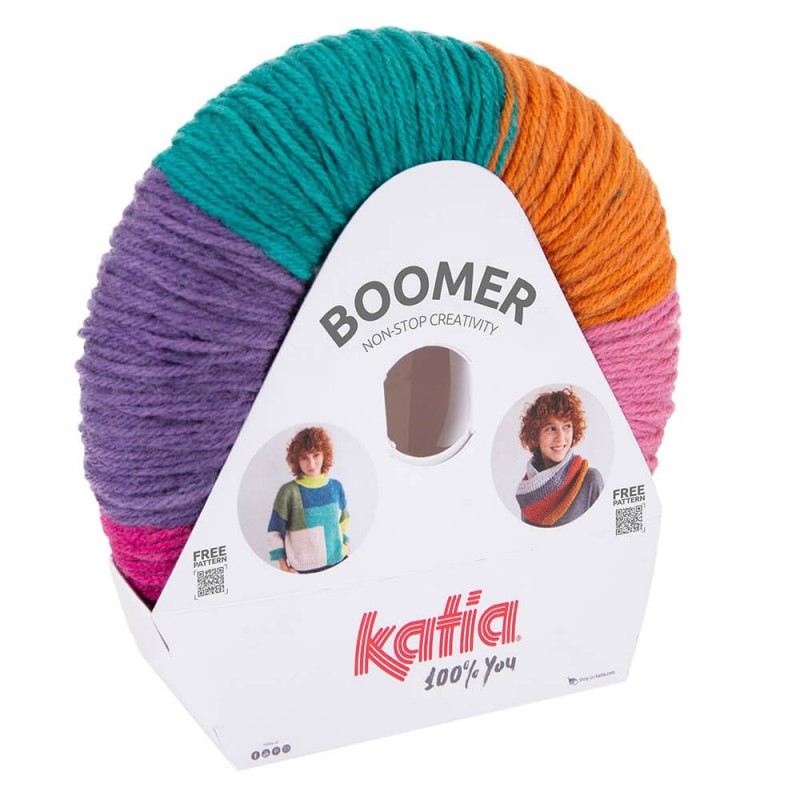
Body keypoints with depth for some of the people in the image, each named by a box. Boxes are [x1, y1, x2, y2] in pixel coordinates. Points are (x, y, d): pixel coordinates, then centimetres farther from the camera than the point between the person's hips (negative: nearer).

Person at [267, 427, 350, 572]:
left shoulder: (336, 487, 3)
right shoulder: (289, 492, -10)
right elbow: (274, 532, -5)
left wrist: (345, 542, 8)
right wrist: (283, 566, -7)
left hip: (339, 562, 4)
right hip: (305, 569, -4)